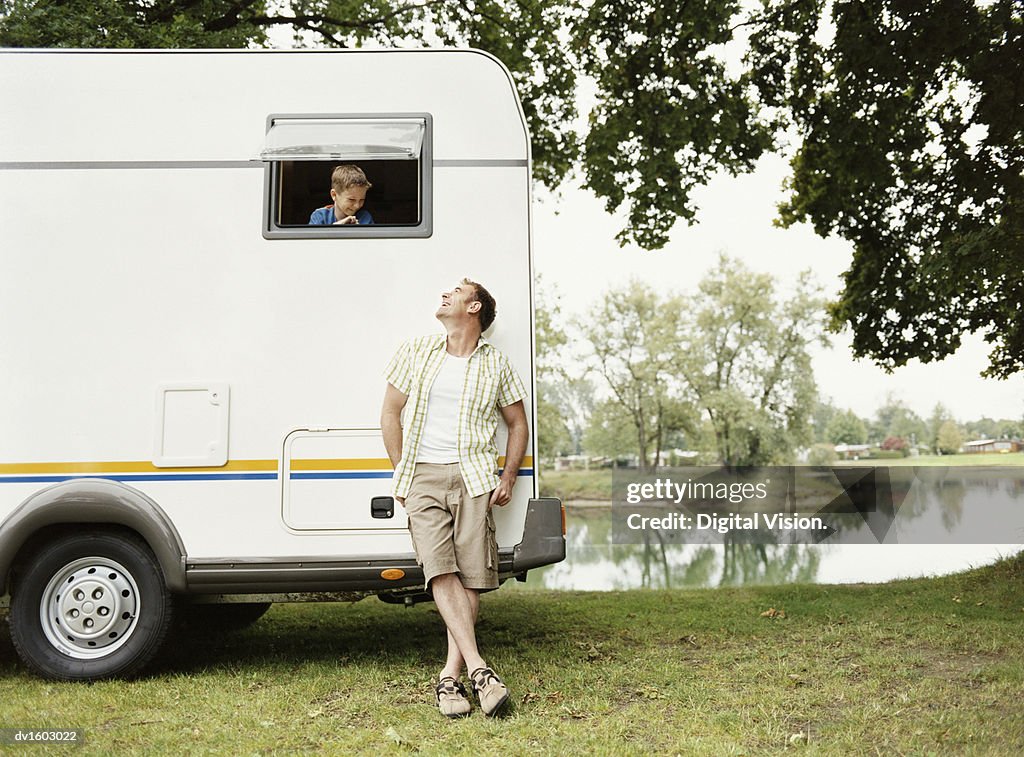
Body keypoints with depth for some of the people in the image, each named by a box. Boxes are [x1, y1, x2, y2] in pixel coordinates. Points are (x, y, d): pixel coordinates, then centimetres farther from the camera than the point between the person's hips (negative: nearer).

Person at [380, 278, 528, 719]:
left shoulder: (495, 363, 11)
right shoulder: (416, 352, 12)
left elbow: (517, 423, 17)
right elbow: (390, 412, 14)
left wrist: (508, 477, 5)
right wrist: (401, 473, 6)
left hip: (472, 476, 0)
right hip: (422, 476, 0)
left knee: (472, 576, -7)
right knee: (440, 570, -16)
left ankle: (451, 675, -1)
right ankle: (478, 669, -16)